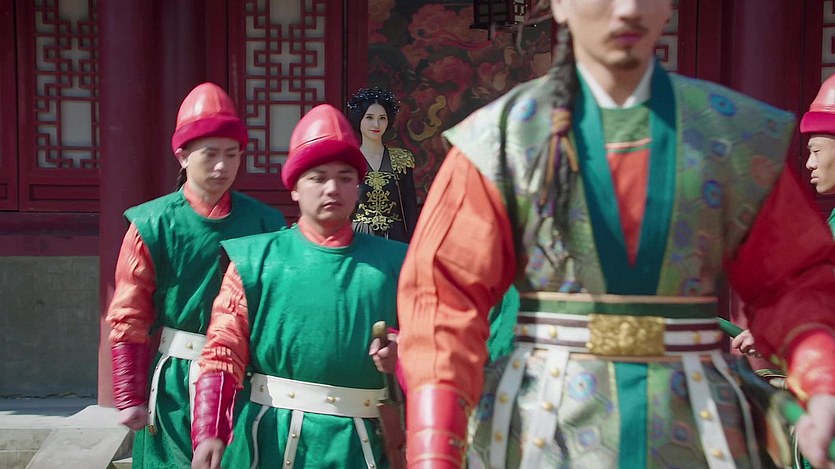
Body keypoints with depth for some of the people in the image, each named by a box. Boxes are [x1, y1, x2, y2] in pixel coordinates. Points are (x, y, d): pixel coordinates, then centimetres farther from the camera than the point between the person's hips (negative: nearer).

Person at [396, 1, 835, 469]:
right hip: (543, 429, -1)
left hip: (696, 431, 2)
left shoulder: (741, 131, 1)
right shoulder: (502, 135, -4)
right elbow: (446, 293, -7)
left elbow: (795, 277, 5)